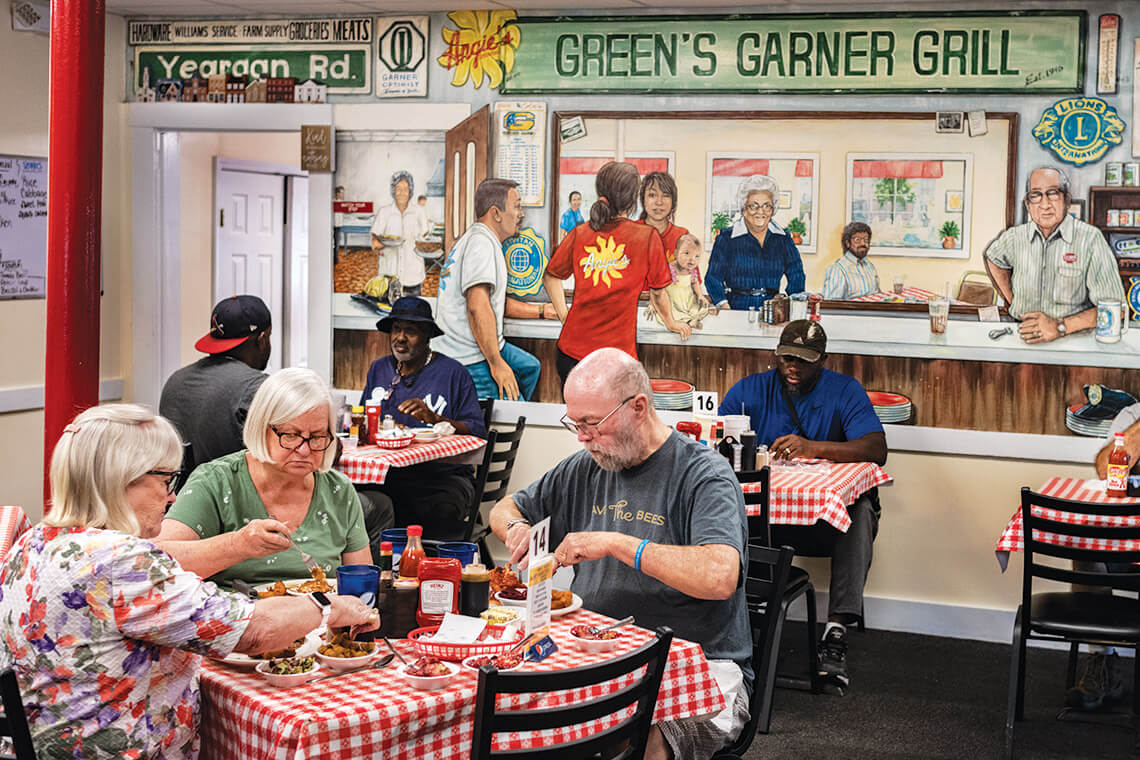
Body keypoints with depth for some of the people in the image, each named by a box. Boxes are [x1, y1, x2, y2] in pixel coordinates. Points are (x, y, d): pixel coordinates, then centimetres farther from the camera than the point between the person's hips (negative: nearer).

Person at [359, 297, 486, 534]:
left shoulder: (453, 373, 5)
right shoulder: (379, 369, 21)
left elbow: (477, 432, -1)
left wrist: (435, 418, -16)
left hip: (441, 473, -4)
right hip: (382, 473, 4)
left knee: (440, 512, -37)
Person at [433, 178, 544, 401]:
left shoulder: (481, 240, 20)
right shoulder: (481, 243, -16)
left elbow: (497, 302, 28)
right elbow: (477, 307, -27)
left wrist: (544, 311, 27)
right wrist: (497, 363, -27)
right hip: (470, 361, -11)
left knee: (529, 367, 27)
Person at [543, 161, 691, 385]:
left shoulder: (579, 234, 3)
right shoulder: (647, 236, -6)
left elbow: (550, 277, 15)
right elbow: (657, 291, 4)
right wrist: (671, 323, 21)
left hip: (571, 350, 4)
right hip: (617, 354, -3)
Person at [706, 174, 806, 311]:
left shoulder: (783, 238, 13)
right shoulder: (726, 238, 4)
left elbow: (796, 277, 12)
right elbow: (713, 278, 1)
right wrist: (725, 307, -14)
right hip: (737, 309, -2)